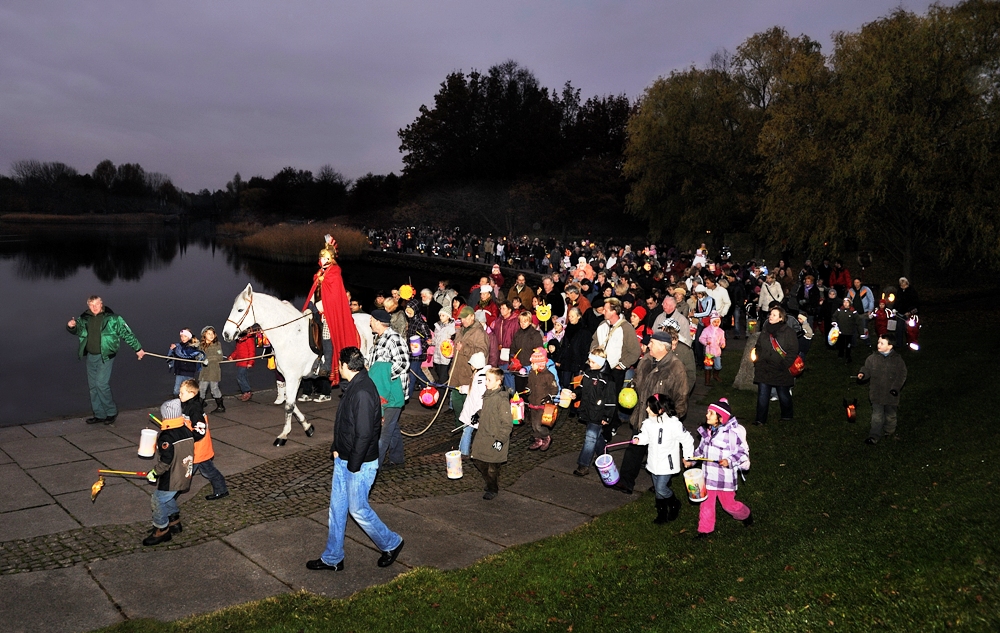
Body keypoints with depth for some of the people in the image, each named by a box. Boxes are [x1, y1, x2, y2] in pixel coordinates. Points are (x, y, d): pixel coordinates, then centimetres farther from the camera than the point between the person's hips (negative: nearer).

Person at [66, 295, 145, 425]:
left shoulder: (112, 318, -7)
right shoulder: (85, 319, 7)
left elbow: (127, 333, -2)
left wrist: (138, 348, 0)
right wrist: (71, 326, -20)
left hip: (105, 356, -6)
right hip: (91, 356, 6)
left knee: (102, 384, -13)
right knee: (93, 386, 10)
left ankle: (111, 412, 4)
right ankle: (99, 414, 21)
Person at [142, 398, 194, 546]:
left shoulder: (166, 437, -23)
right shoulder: (187, 431, 2)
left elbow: (165, 462, -22)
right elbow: (189, 453, 12)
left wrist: (154, 472, -9)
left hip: (170, 480, -8)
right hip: (185, 476, 8)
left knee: (158, 501, 7)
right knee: (169, 499, 26)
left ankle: (161, 530, 16)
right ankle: (174, 522, 36)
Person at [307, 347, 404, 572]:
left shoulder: (363, 393, -27)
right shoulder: (354, 386, 6)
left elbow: (364, 434, -27)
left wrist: (353, 465, -19)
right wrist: (336, 449, 11)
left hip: (360, 464, -10)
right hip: (343, 460, 10)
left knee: (358, 509, 5)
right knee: (337, 507, 15)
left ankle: (391, 544, 25)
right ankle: (332, 558, 28)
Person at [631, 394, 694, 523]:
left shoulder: (673, 424, -24)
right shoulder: (648, 423, -7)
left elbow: (687, 440, -12)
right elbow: (645, 435, 11)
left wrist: (687, 457, -2)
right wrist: (638, 439, -12)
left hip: (667, 463, -6)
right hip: (654, 462, 6)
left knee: (661, 488, -11)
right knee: (657, 490, 16)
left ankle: (675, 504, 20)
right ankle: (662, 514, 33)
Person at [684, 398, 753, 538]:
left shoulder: (731, 432, -22)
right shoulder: (706, 430, -1)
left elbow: (743, 452, -14)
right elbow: (701, 449, 13)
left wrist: (729, 461, -28)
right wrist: (691, 460, 4)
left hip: (725, 476, -5)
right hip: (708, 474, 6)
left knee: (728, 504, 11)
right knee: (706, 502, 13)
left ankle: (746, 515, 42)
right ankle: (705, 529, 28)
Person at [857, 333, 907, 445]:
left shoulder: (897, 360, -11)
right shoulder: (873, 358, -6)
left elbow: (902, 375, -7)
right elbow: (867, 369, 3)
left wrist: (895, 388, -16)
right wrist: (862, 374, -19)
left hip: (890, 394, -1)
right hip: (876, 393, 1)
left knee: (890, 415, 19)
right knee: (877, 416, 4)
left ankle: (889, 431, 40)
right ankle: (874, 436, 8)